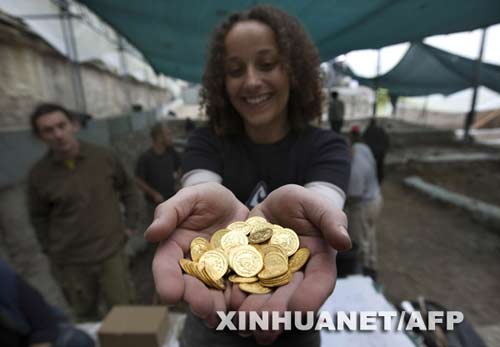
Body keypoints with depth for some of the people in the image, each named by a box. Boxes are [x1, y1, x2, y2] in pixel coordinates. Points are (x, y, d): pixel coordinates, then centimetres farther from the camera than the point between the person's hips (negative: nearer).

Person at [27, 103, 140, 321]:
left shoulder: (104, 157, -7)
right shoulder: (39, 174, -7)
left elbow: (127, 189, 6)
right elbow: (38, 216, 7)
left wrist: (130, 224, 3)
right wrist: (50, 250, 4)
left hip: (111, 252, 0)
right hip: (70, 261, 1)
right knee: (85, 317, 18)